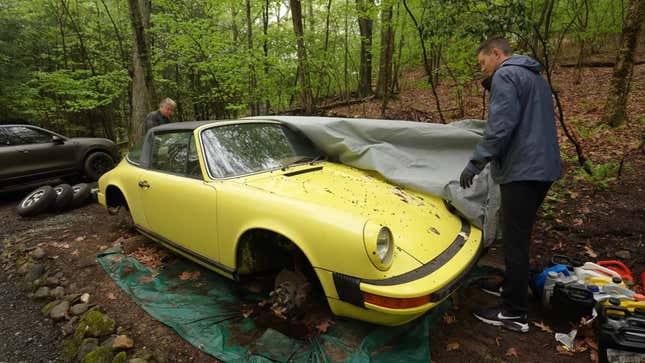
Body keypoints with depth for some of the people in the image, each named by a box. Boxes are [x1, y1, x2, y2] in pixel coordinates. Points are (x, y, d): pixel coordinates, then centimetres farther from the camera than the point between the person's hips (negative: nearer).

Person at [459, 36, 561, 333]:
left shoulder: (505, 75, -8)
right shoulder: (536, 77, 23)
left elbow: (500, 126, -21)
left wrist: (475, 163, -16)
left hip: (522, 170, -10)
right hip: (544, 167, 10)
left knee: (514, 240, -4)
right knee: (518, 235, 19)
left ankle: (514, 313, 6)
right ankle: (511, 286, 33)